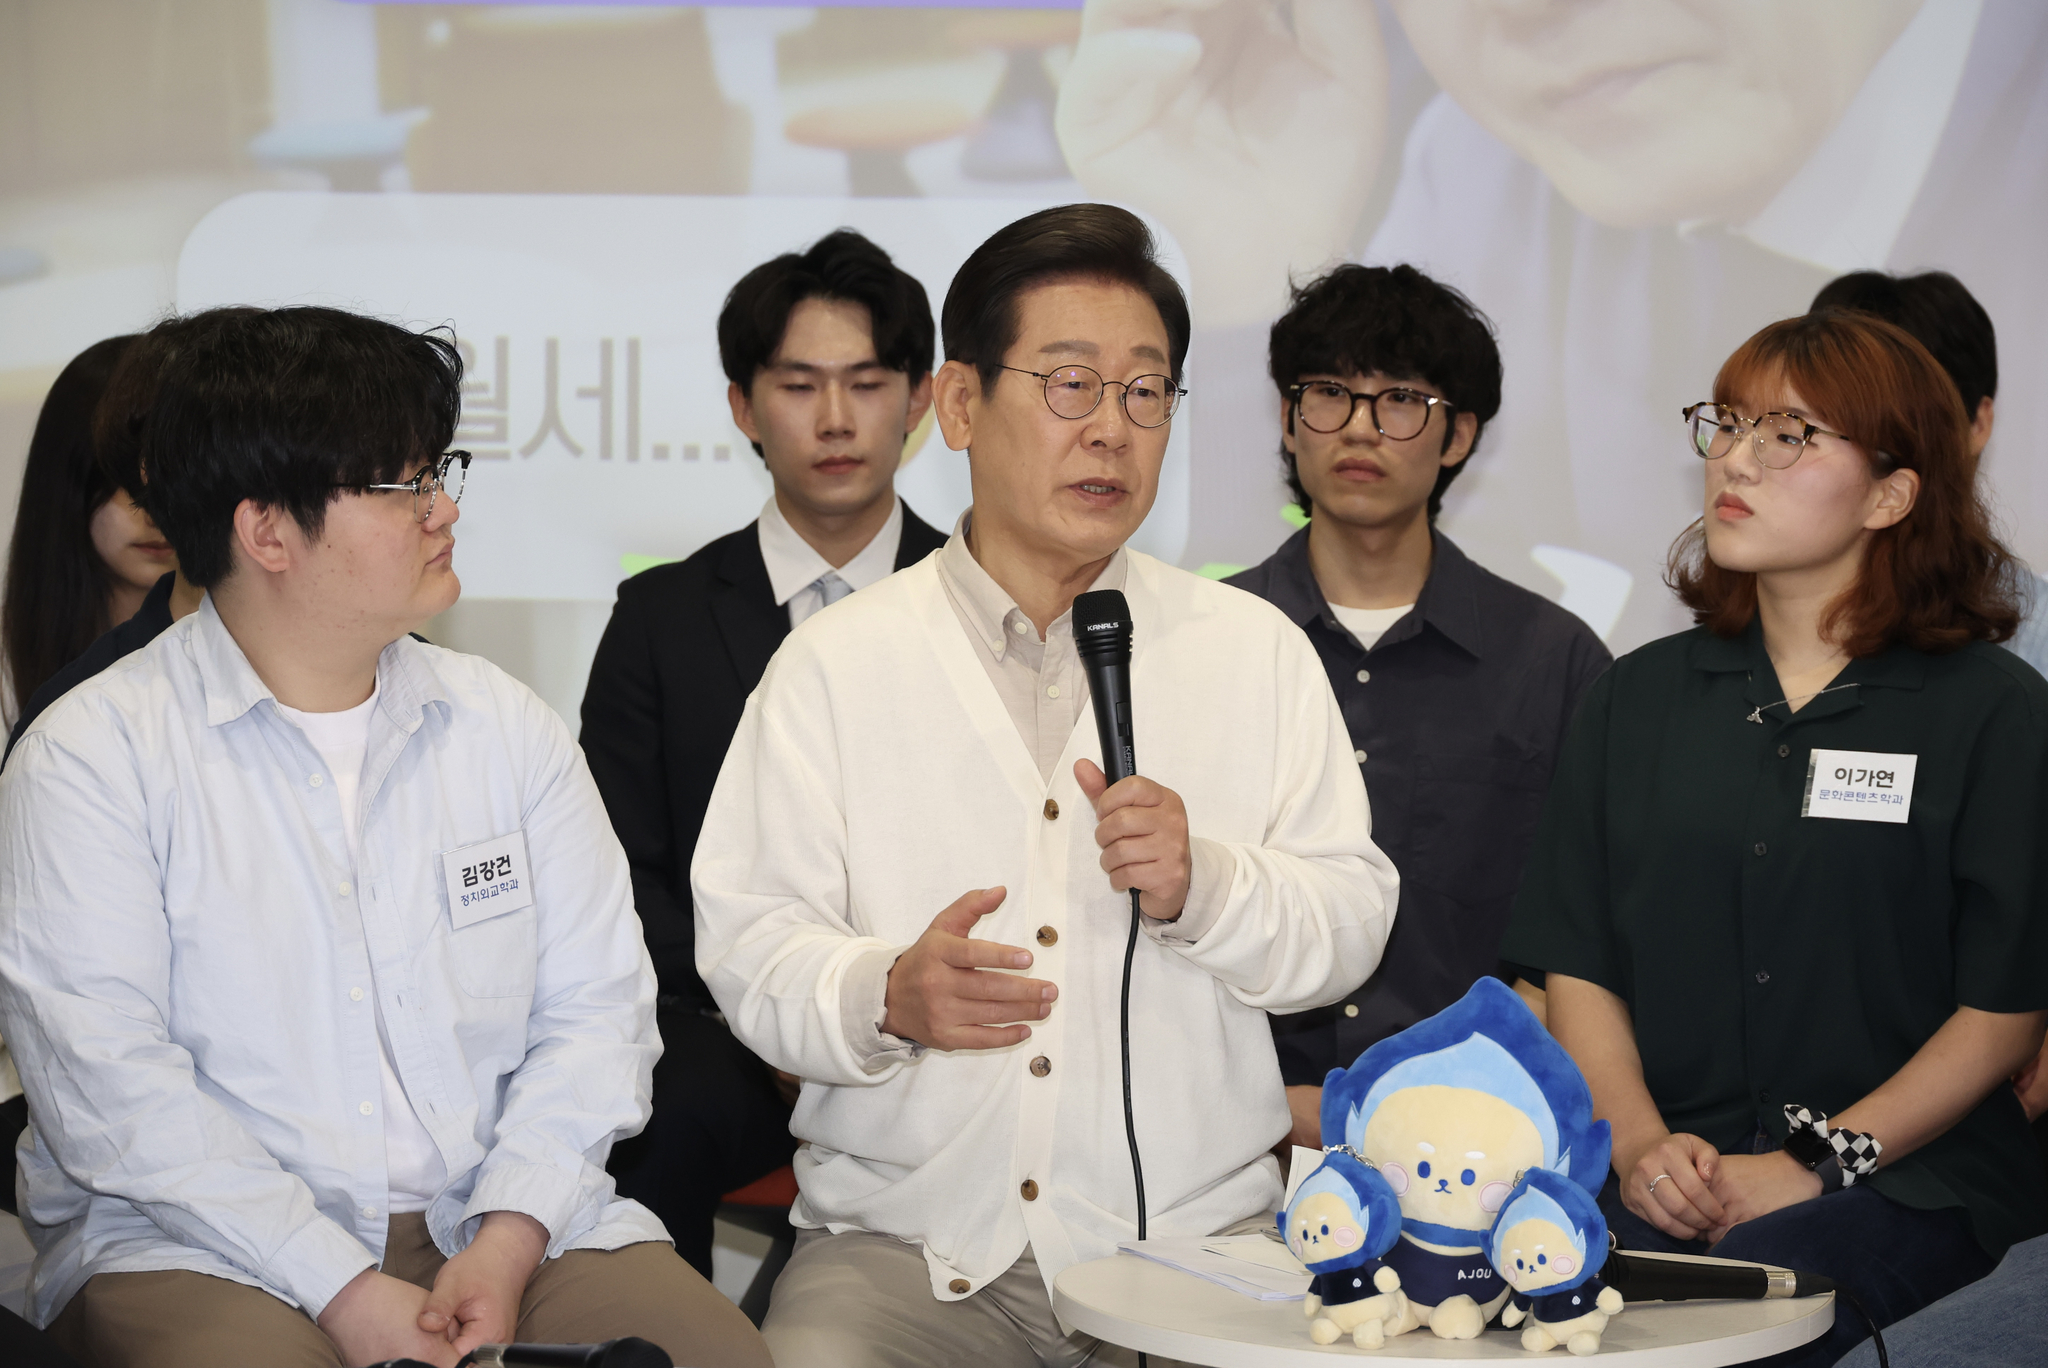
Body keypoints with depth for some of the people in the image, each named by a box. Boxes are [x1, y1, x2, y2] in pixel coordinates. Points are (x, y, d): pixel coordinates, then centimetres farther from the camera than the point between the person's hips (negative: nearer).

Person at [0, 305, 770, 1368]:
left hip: (508, 1225, 4)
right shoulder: (91, 760, -2)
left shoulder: (509, 727, 12)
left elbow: (596, 1005, 7)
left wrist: (507, 1241, -9)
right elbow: (108, 1082, -10)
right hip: (208, 1251, -3)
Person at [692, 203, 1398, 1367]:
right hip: (900, 1244, -1)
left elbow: (1352, 922, 6)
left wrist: (1203, 884, -14)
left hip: (1191, 1235, 1)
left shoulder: (1258, 651, 11)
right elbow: (747, 943, 1)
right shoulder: (834, 664, 7)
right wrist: (885, 996, -19)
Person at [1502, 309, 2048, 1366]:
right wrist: (1639, 1143, -7)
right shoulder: (1639, 697, 16)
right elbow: (1578, 964, 11)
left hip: (1909, 1170, -3)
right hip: (1664, 1170, 3)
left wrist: (1822, 1163, -11)